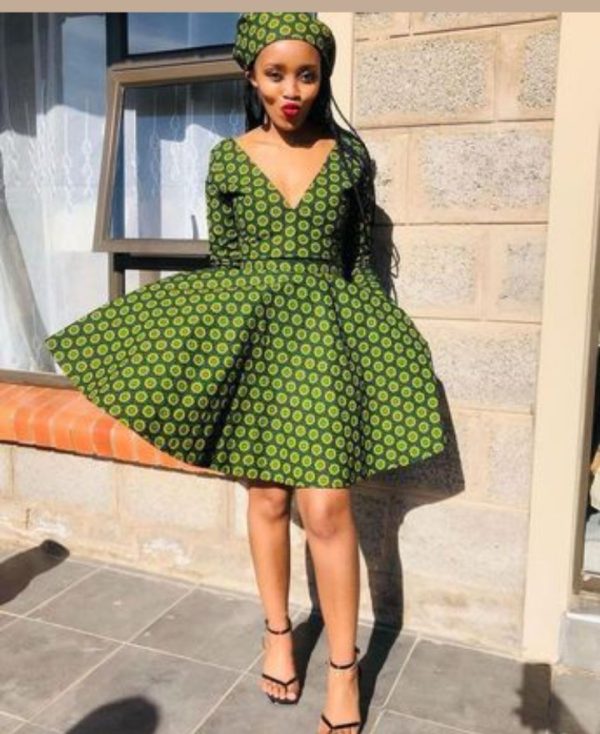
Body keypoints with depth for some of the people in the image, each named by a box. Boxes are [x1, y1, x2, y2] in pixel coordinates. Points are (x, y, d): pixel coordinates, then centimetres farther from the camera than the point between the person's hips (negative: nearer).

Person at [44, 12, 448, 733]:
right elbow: (222, 259, 9)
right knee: (266, 495, 9)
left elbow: (359, 259, 8)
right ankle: (277, 633, 30)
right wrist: (230, 338, 7)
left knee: (325, 507, -8)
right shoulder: (227, 158, 5)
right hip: (245, 331, 1)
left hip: (323, 331, -1)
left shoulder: (348, 155, 4)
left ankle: (344, 670, 10)